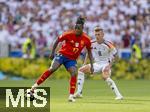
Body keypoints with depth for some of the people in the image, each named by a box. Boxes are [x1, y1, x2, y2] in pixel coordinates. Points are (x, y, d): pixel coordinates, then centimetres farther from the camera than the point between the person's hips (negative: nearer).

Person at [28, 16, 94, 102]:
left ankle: (71, 96, -17)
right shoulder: (68, 34, -16)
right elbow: (58, 41, -1)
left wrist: (91, 65, 4)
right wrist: (53, 52, -2)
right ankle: (35, 86, -16)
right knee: (52, 69, -21)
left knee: (74, 73, -21)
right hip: (63, 54, -2)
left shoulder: (86, 39, -8)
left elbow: (89, 51, 6)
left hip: (72, 59, 2)